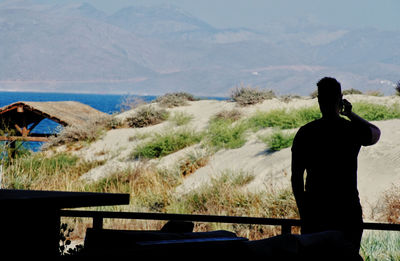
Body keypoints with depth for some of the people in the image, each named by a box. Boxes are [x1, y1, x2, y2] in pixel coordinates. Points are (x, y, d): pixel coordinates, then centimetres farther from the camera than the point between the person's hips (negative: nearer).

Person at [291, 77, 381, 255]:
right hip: (348, 211, 0)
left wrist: (303, 212, 8)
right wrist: (350, 114, 27)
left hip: (315, 211, 0)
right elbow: (376, 134, 23)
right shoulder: (354, 131, -4)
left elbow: (296, 178, -1)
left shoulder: (305, 133, -4)